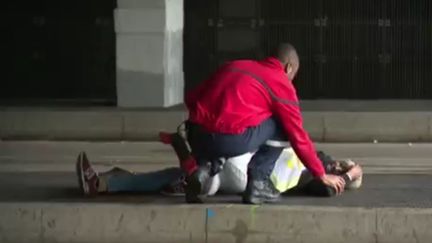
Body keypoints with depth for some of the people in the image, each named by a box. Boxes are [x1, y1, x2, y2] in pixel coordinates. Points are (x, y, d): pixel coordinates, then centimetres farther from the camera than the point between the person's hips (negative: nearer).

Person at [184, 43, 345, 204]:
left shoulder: (233, 66, 26)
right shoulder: (282, 84, 11)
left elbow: (191, 98, 24)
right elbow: (298, 137, 11)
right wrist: (322, 175, 21)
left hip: (196, 136, 5)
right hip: (234, 141, -5)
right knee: (282, 126, 17)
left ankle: (204, 168, 9)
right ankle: (258, 183, 12)